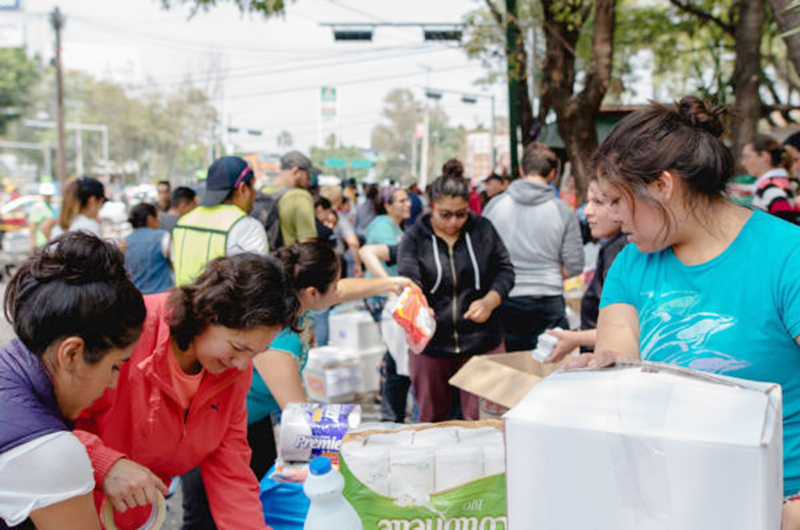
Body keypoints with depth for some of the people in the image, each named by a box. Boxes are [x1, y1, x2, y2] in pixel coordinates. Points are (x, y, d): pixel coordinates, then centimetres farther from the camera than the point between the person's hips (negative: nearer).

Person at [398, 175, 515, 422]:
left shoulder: (482, 230, 2)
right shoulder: (415, 238, -3)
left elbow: (505, 270, 7)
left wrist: (490, 301, -13)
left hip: (482, 342, 1)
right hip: (430, 344, 0)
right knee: (431, 418, 12)